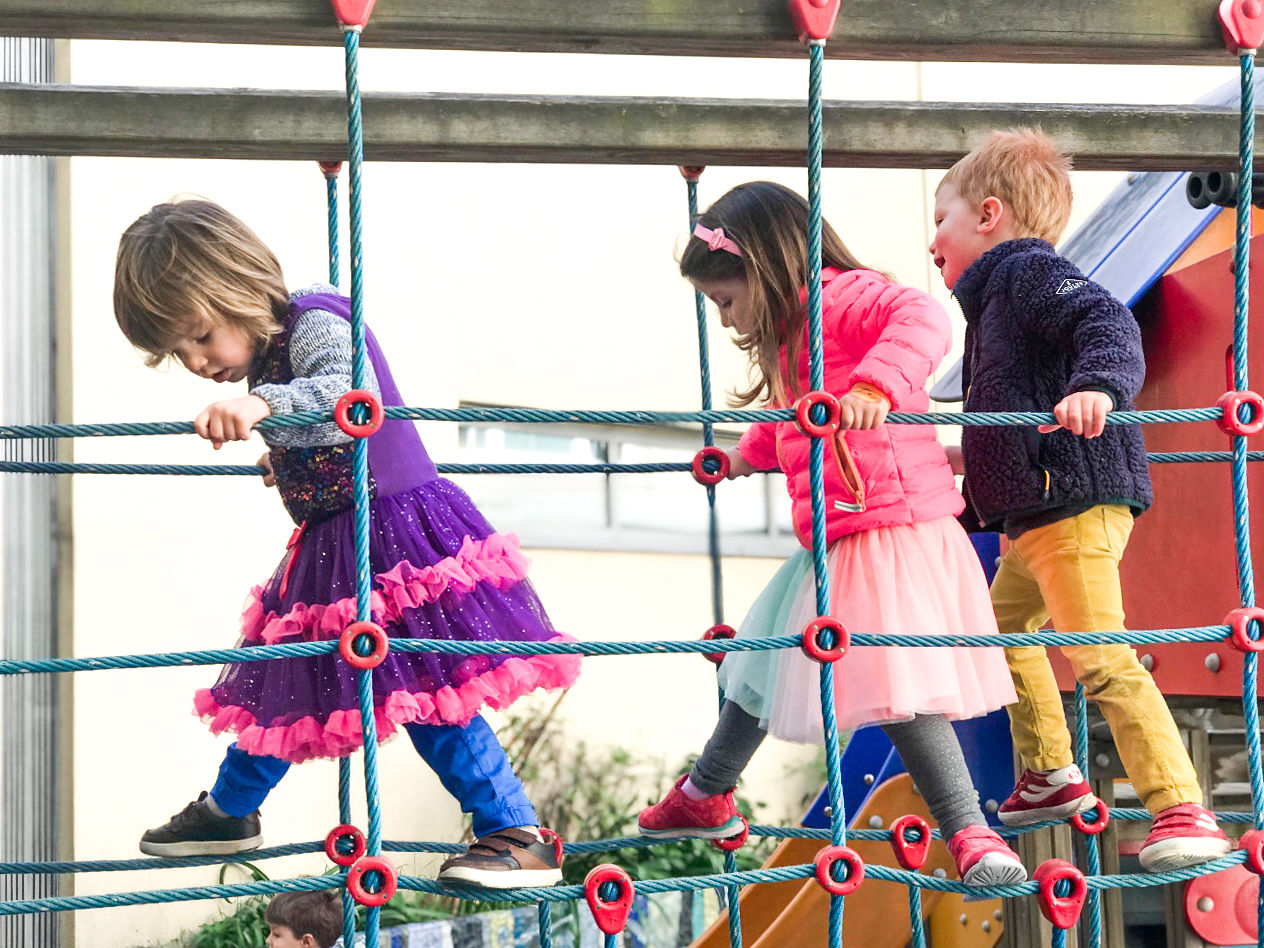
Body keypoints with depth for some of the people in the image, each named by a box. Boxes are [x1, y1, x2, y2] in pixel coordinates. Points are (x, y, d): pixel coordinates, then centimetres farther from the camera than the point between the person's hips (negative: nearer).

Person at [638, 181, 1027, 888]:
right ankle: (706, 797, 40)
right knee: (768, 661, 22)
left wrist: (875, 385, -46)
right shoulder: (793, 338, 19)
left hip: (890, 531, -11)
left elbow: (923, 320, -33)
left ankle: (971, 836, -13)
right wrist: (748, 455, 49)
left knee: (899, 690, -17)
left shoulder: (848, 298, -12)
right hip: (833, 546, 11)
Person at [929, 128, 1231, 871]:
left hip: (1077, 503, -12)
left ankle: (1181, 810, -21)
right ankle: (1053, 777, 36)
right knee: (1004, 629, 25)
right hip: (1032, 516, 12)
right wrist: (970, 457, 48)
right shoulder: (997, 295, 24)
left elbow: (1108, 322, -25)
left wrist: (1097, 383, -44)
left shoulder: (1030, 271, -7)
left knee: (1099, 656, -18)